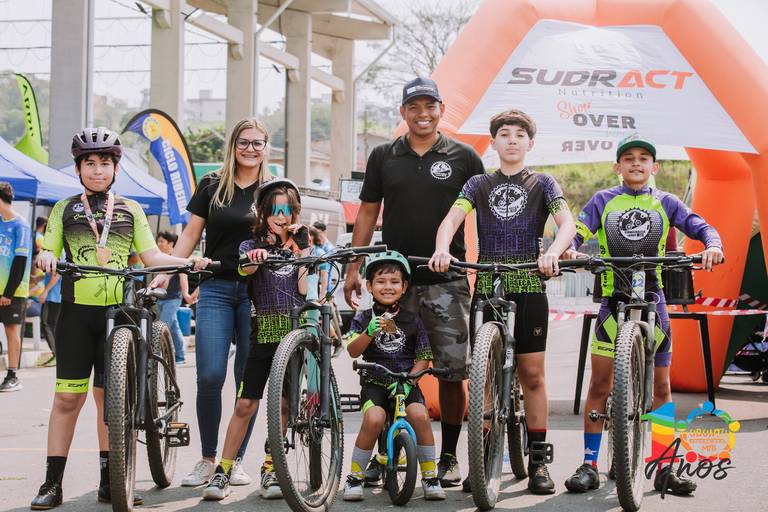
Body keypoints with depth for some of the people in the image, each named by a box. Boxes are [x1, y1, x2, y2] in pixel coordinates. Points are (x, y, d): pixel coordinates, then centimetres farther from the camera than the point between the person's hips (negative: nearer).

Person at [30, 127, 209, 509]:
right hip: (77, 309, -1)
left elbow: (151, 255, 8)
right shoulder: (65, 209, 11)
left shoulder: (130, 211, 13)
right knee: (68, 396, -3)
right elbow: (49, 252, 8)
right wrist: (45, 257, -16)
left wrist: (189, 262, -9)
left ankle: (109, 481, 11)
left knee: (109, 396, 5)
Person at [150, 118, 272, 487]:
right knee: (210, 376, -9)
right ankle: (207, 460, 5)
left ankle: (237, 459, 14)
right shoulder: (212, 185, 7)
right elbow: (191, 234, 9)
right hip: (216, 289, 0)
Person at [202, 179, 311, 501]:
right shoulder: (252, 246, 6)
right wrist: (255, 256, -41)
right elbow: (245, 269, -19)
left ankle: (270, 469, 14)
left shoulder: (301, 243, 11)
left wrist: (302, 251, -6)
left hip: (294, 331, 1)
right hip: (263, 332, -1)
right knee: (245, 404, -4)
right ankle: (223, 471, 2)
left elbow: (305, 290, -1)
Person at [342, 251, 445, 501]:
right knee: (374, 418, -30)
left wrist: (409, 380, -12)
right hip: (374, 383, -1)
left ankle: (430, 475, -9)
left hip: (406, 383, 1)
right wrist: (369, 332, -27)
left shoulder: (412, 321, 5)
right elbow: (353, 351, -9)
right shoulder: (364, 318, 3)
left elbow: (423, 358, 5)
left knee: (419, 415, -28)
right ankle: (355, 475, -10)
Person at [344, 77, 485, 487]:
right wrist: (353, 268, 7)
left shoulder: (463, 157, 4)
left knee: (452, 371, -1)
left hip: (446, 282, -1)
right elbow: (367, 213, 13)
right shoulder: (383, 157, 9)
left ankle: (448, 457, 11)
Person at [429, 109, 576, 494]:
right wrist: (442, 249, -27)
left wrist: (553, 252, -29)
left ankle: (537, 461, 6)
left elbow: (567, 223, -8)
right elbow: (452, 218, -5)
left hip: (529, 288, -1)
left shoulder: (543, 184, 7)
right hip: (486, 287, 1)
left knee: (532, 375, 0)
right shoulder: (479, 184, 11)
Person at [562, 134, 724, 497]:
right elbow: (576, 232, -5)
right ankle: (589, 465, 3)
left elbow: (701, 227, -2)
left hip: (653, 302, 1)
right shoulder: (603, 201, 6)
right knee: (599, 384, -3)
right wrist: (570, 250, -28)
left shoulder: (665, 203, 8)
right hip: (613, 302, -1)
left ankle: (666, 467, 12)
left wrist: (712, 246, -24)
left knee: (661, 389, 4)